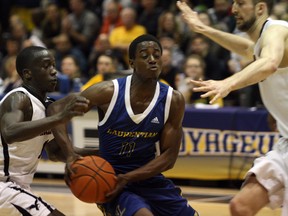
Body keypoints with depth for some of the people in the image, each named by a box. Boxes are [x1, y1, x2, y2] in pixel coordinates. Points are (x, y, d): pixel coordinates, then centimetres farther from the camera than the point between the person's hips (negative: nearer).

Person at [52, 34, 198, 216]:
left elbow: (169, 156, -9)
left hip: (148, 176, 4)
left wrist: (127, 178, -21)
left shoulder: (174, 100, -10)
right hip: (110, 178, -4)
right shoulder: (108, 92, -16)